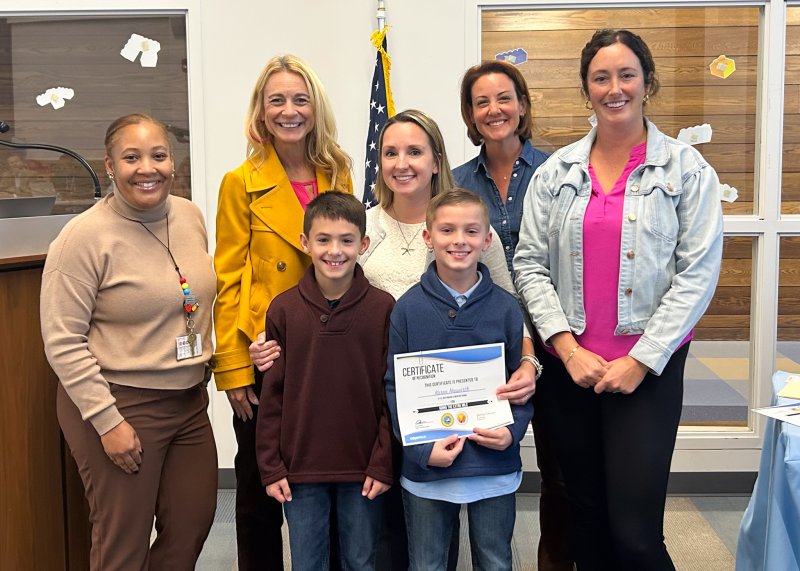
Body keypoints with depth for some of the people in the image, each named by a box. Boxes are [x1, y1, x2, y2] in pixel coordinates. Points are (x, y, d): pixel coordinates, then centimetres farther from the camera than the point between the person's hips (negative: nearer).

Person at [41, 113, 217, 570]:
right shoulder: (85, 236, -15)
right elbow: (63, 342, -15)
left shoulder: (191, 215, 4)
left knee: (195, 523, 13)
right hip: (119, 404, -6)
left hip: (190, 401, 6)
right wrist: (107, 419, -16)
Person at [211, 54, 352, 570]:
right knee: (260, 489, 11)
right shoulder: (242, 184, -5)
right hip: (264, 359, -3)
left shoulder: (338, 175, 6)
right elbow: (228, 282, -5)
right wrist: (233, 371, -9)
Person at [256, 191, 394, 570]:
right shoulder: (284, 309, -4)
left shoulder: (383, 308, -6)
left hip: (363, 469, 0)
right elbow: (272, 395, 0)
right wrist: (271, 467, -2)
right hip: (301, 468, 1)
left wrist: (383, 464, -6)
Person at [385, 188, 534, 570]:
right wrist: (423, 449, -14)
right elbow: (394, 388, -5)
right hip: (425, 469, -1)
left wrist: (513, 431, -14)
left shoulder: (506, 308, -4)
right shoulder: (408, 308, -7)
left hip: (495, 467, 1)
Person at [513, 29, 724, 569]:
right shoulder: (557, 171, 6)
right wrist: (568, 347, -8)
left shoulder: (687, 169, 0)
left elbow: (698, 274, -5)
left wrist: (641, 361, -11)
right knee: (586, 519, 14)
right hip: (570, 365, 3)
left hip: (649, 369, -2)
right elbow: (530, 264, 3)